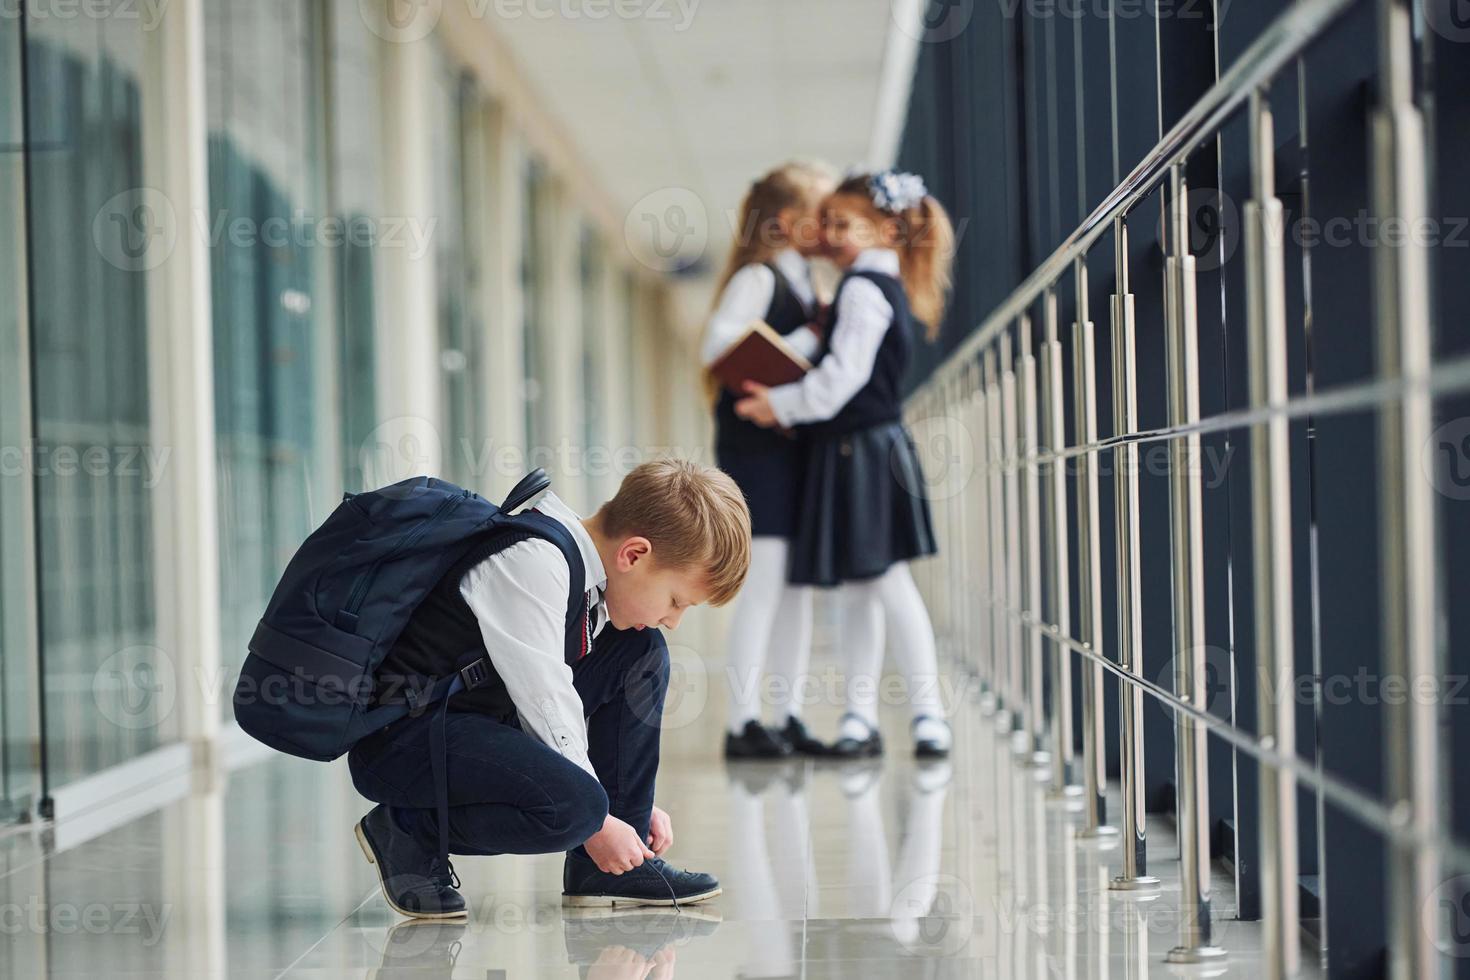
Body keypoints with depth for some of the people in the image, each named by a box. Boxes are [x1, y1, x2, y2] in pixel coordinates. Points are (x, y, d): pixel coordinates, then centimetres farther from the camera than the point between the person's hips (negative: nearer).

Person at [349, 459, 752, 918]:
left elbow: (564, 697, 16)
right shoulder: (531, 563, -23)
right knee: (573, 804, -32)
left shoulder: (585, 562, 7)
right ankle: (407, 831, -6)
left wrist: (634, 805, 12)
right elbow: (548, 708, -22)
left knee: (641, 654, 6)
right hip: (399, 739, -10)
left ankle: (612, 868, 6)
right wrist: (599, 823, -14)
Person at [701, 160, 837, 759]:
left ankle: (788, 717, 12)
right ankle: (743, 722, -6)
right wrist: (806, 343, -18)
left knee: (797, 584, 8)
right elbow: (718, 349, -21)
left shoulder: (804, 284, 17)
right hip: (756, 445, -9)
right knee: (763, 582, -10)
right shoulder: (757, 278, -8)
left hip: (795, 441, 9)